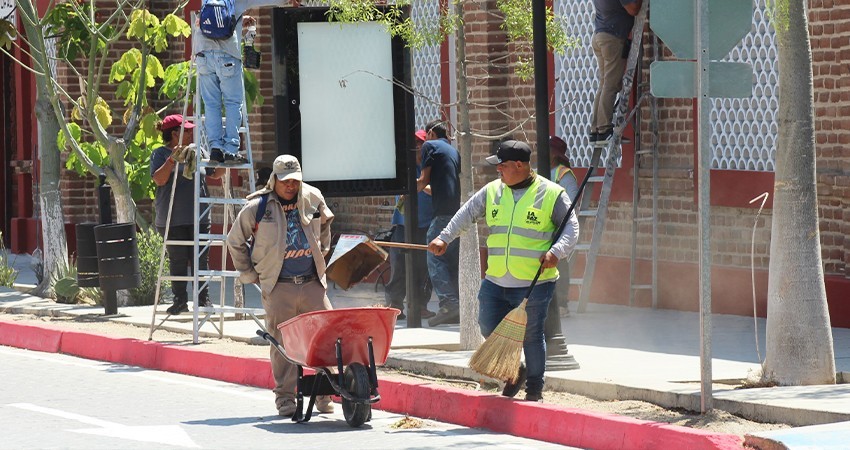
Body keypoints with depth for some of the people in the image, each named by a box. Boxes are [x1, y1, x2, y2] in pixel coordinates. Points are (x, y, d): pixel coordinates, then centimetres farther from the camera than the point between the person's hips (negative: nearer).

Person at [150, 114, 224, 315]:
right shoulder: (160, 154, 0)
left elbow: (215, 174, 21)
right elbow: (159, 179, -13)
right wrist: (172, 159, -22)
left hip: (198, 217, 3)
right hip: (173, 219, -3)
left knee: (200, 260, 2)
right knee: (178, 261, 1)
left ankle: (203, 298, 8)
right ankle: (180, 300, 8)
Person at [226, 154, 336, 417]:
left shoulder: (313, 200, 8)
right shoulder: (257, 207, -2)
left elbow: (324, 225, 31)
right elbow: (235, 241, 10)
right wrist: (249, 274, 10)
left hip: (312, 284, 3)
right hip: (279, 288, -3)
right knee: (283, 344, -4)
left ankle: (324, 395, 6)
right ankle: (285, 399, 4)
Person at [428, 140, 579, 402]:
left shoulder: (551, 194, -5)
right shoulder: (492, 191, 8)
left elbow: (571, 227, -4)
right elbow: (467, 214, 11)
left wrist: (556, 252, -20)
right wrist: (445, 238, -1)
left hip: (533, 284, -5)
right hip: (495, 282, 5)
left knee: (531, 336, 2)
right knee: (490, 330, 6)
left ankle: (534, 389, 17)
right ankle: (515, 372, 30)